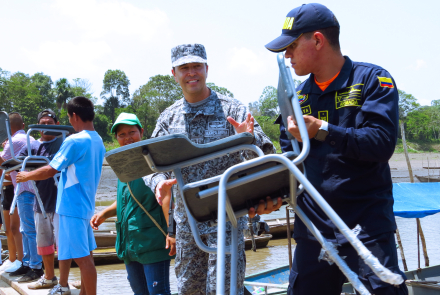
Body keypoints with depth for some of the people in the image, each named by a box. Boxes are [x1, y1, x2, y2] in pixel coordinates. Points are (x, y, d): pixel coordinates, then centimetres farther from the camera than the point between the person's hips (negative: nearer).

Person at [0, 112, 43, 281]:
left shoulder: (15, 141, -10)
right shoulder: (31, 139, 17)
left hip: (24, 189, -9)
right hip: (31, 188, 9)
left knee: (29, 230, -8)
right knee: (26, 230, 14)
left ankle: (36, 268, -7)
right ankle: (27, 264, 20)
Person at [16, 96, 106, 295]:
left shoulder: (74, 141, -16)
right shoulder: (98, 141, 10)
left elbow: (50, 170, -14)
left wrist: (26, 176, 2)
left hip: (71, 206, -9)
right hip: (86, 205, 9)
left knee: (82, 257, -6)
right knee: (85, 255, 13)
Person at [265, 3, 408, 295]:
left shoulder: (373, 80, -3)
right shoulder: (299, 95, 13)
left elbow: (381, 144, -15)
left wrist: (321, 130, -19)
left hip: (366, 225, -5)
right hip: (313, 225, 5)